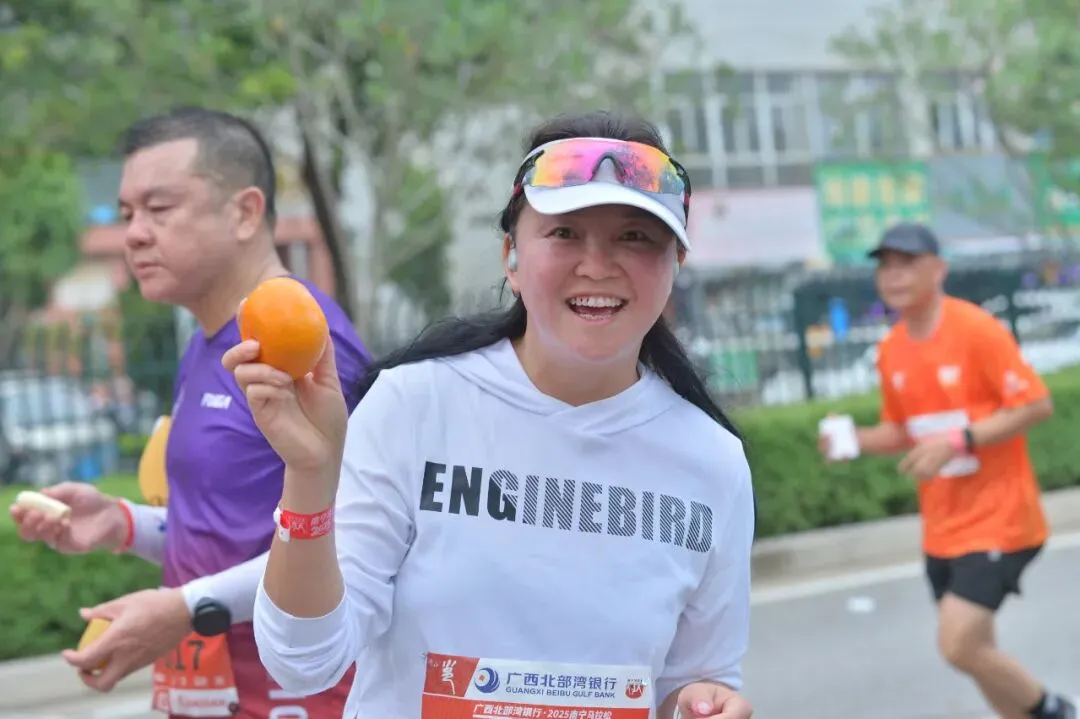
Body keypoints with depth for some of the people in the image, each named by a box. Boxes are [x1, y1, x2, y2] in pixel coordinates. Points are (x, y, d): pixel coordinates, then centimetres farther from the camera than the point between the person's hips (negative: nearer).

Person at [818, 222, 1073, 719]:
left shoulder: (976, 329, -16)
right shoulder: (889, 351, 5)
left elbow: (1037, 405, -17)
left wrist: (956, 442, -25)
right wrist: (856, 439, -5)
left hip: (998, 520, -7)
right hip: (942, 528, 7)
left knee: (959, 646, -15)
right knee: (971, 648, 13)